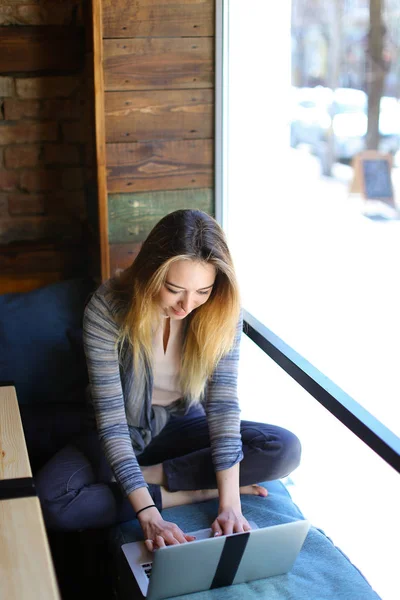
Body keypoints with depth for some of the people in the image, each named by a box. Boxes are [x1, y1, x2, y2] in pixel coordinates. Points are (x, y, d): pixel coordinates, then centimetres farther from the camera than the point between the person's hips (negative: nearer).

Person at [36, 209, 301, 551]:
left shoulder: (223, 310, -19)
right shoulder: (106, 309, -27)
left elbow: (223, 403, -22)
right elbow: (111, 421, -28)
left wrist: (231, 504, -33)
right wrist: (149, 515, -37)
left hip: (183, 426, 2)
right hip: (124, 434, -2)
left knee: (285, 450, -20)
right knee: (50, 501, -30)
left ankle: (152, 475, -16)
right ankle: (196, 490, -19)